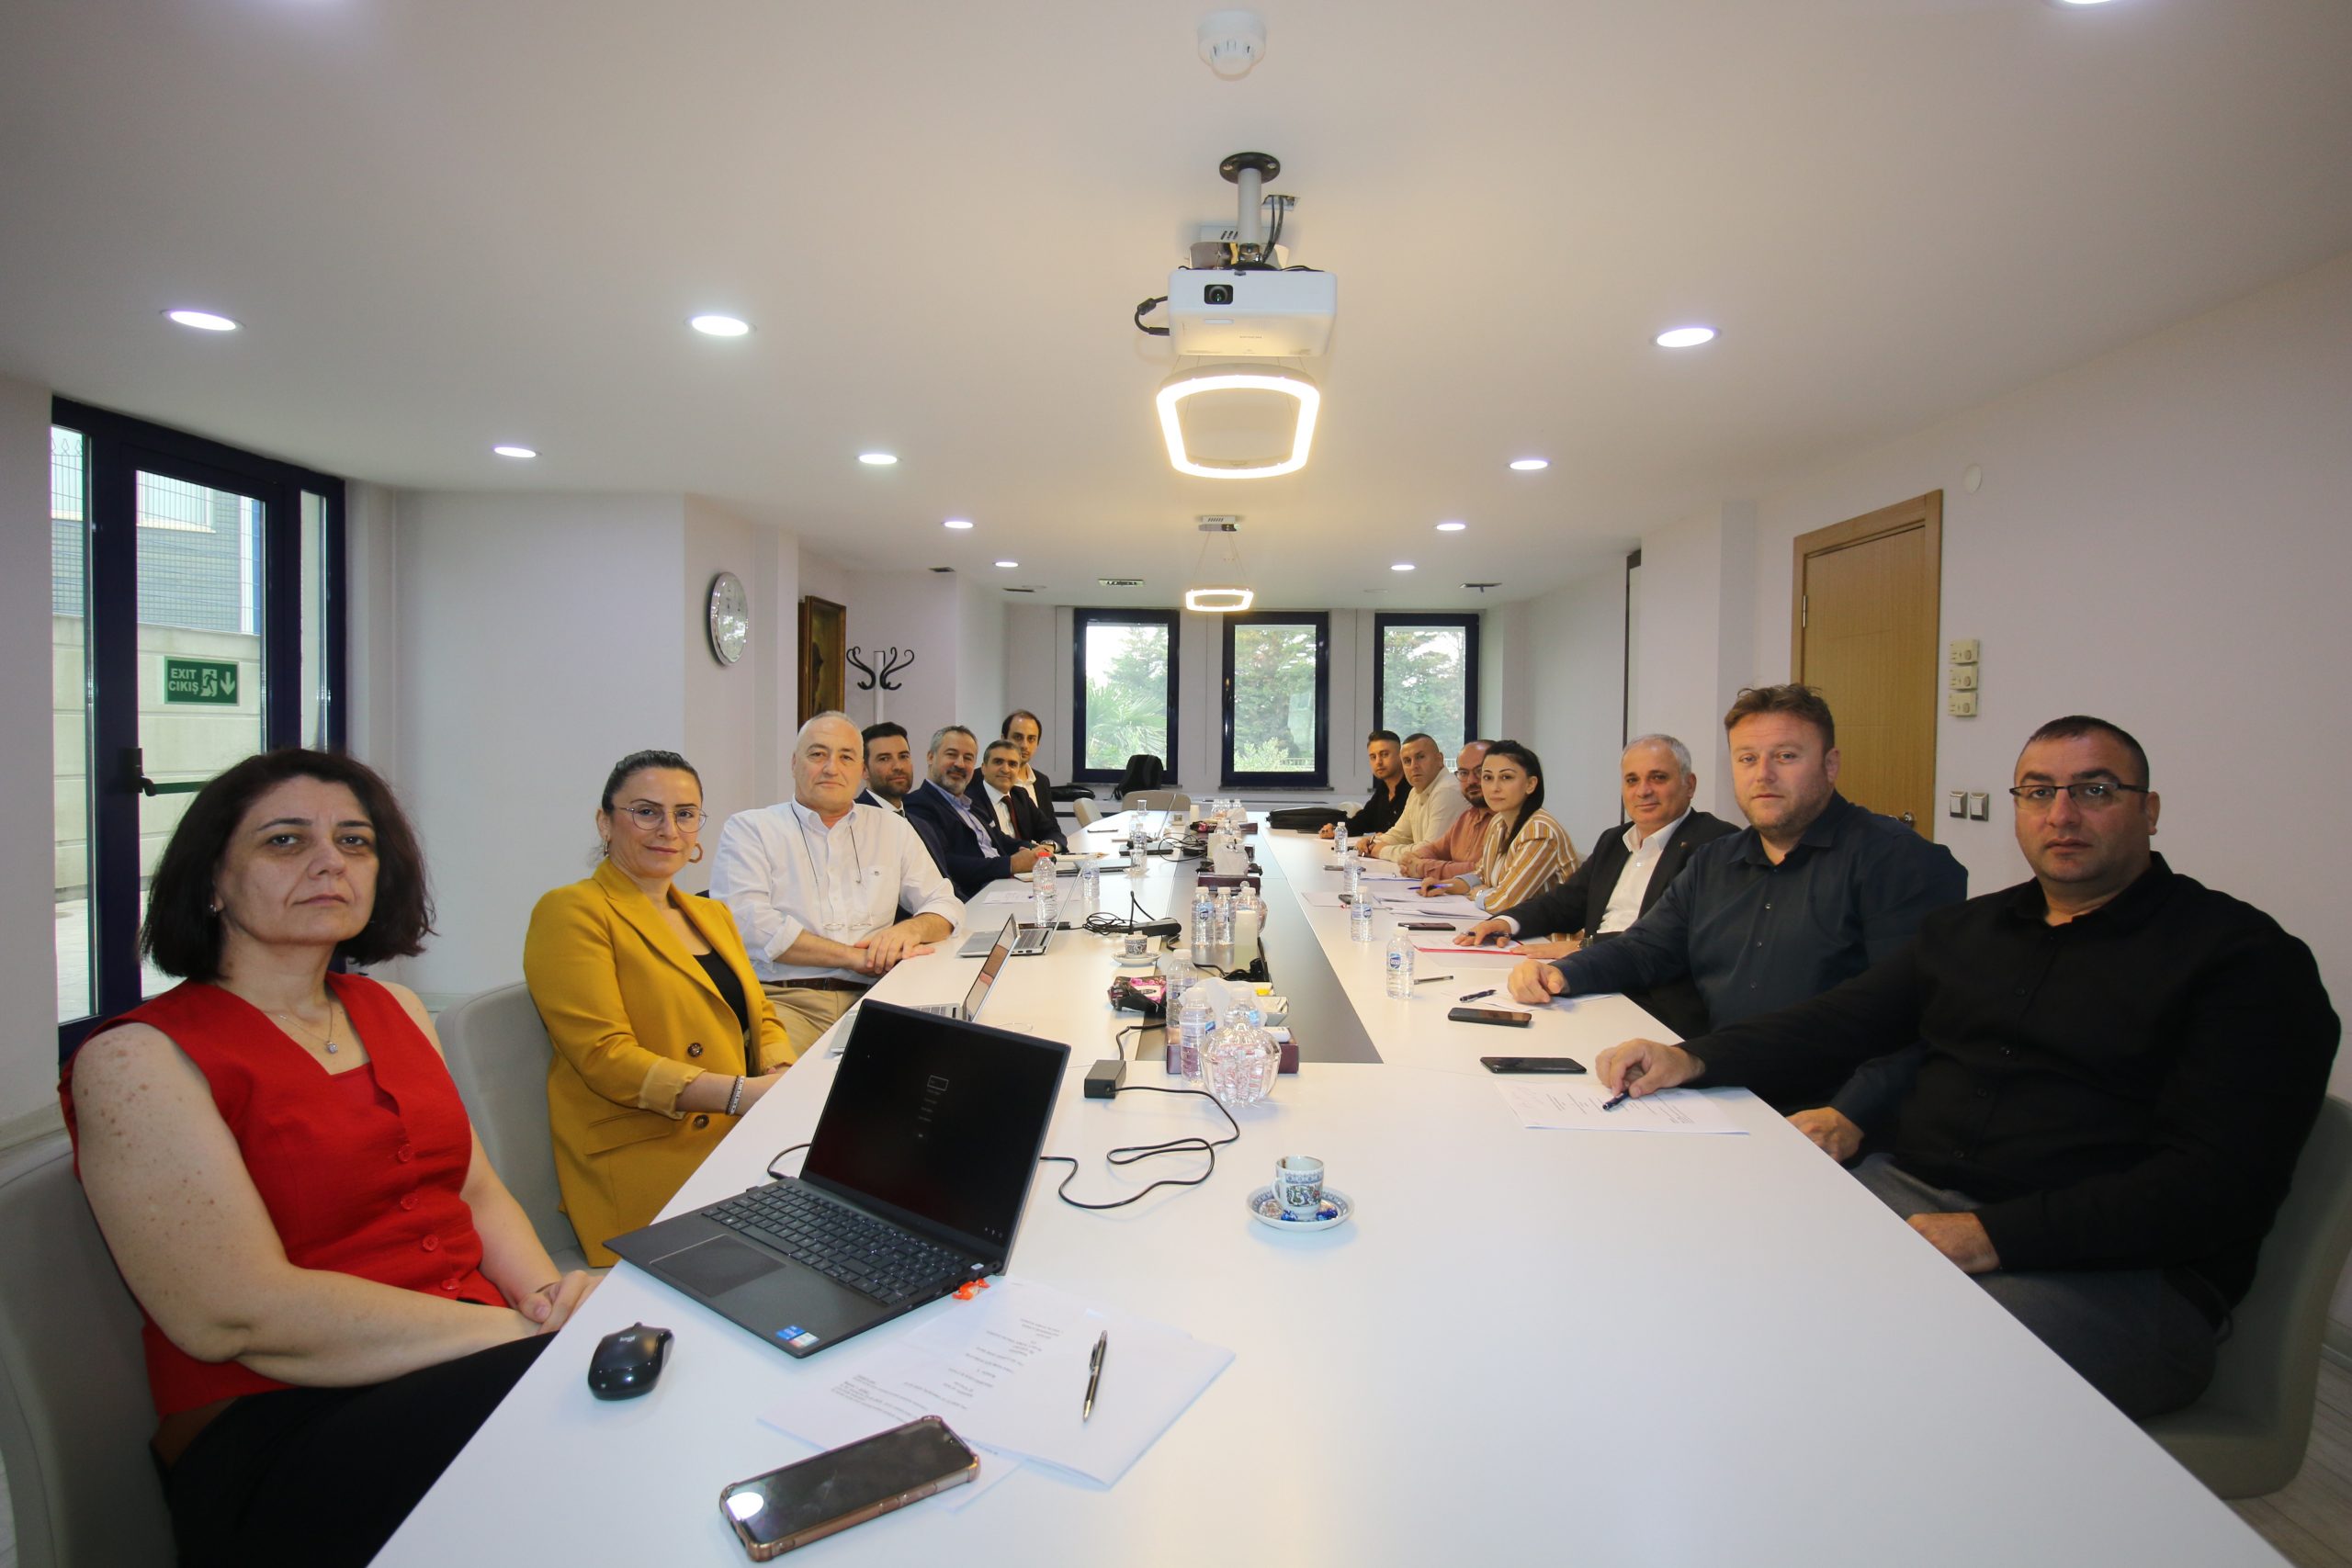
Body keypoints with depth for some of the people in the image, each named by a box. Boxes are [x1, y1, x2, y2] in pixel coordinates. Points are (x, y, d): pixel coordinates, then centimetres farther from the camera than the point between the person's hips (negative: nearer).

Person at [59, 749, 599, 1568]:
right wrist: (527, 1331, -18)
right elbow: (243, 1316, -15)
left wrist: (551, 1298, -6)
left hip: (469, 1370, 7)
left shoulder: (393, 1009, 16)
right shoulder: (137, 1057, -5)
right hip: (273, 1432, -6)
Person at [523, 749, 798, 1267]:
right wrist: (740, 1092, -21)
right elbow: (605, 1057, -11)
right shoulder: (572, 912, -2)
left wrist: (784, 1077, -4)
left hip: (745, 1135, 7)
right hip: (645, 1154, -7)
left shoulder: (712, 915, 22)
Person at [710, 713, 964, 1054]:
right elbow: (748, 923, -8)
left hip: (870, 998, 4)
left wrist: (910, 929, -5)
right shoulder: (748, 829, 7)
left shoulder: (892, 828, 19)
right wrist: (854, 956, -11)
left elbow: (945, 904, 20)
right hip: (784, 997, -3)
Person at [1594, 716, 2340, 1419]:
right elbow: (1838, 1021, 14)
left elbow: (2217, 1184, -11)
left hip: (2116, 1266, -5)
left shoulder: (2241, 957, -1)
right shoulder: (1964, 930, 17)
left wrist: (1992, 1237, -22)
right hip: (1902, 1194, 5)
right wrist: (1693, 1058, -5)